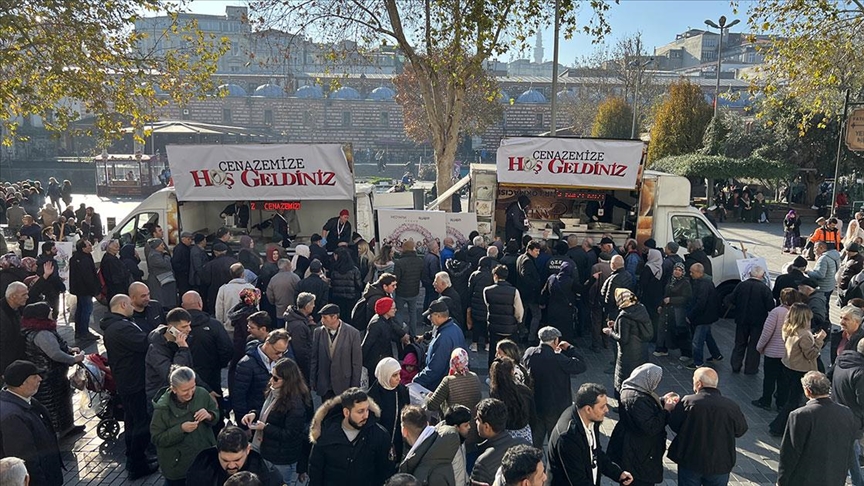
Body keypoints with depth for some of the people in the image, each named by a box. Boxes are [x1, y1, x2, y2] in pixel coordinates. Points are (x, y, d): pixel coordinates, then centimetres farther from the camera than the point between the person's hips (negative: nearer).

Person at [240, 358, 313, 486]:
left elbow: (290, 434, -25)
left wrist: (265, 428, -23)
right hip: (266, 450, 8)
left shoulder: (296, 404, -28)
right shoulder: (274, 391, -1)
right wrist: (254, 414, -5)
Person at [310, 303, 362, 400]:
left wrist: (354, 387, -5)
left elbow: (357, 363, -6)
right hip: (324, 386, 3)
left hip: (344, 386, -2)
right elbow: (314, 359, 5)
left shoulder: (353, 333, -11)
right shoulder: (318, 332, -2)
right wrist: (312, 383, 5)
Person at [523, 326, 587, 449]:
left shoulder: (529, 353, -10)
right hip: (556, 408, -5)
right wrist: (570, 349, -8)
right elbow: (581, 366, -18)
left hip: (534, 405, 5)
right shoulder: (558, 359, -26)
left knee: (535, 442, 20)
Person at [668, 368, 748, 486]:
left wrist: (671, 409, 12)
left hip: (690, 463, -1)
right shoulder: (731, 406, -12)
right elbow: (741, 430, 4)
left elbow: (674, 425, -6)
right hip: (720, 465, 1)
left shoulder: (688, 402, -17)